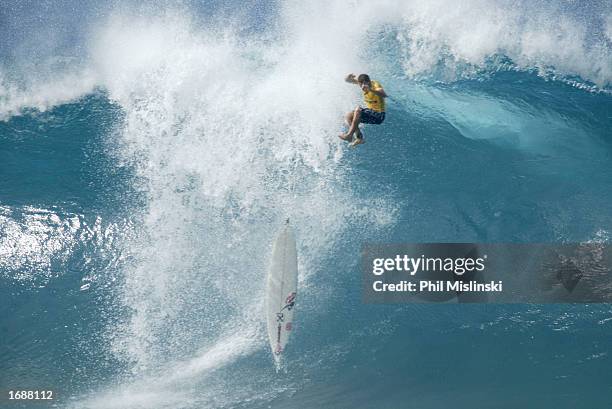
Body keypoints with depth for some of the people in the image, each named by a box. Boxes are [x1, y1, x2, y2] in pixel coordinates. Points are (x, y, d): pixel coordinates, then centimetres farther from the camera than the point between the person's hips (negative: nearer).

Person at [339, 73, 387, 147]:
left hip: (378, 115, -8)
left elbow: (384, 95, -42)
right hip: (370, 111, 8)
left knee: (358, 110, -28)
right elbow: (347, 80, 7)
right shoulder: (361, 81, -2)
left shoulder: (375, 84, -22)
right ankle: (359, 137, -5)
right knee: (348, 117, -3)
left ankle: (349, 135, -24)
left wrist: (370, 90, -58)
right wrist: (349, 77, -19)